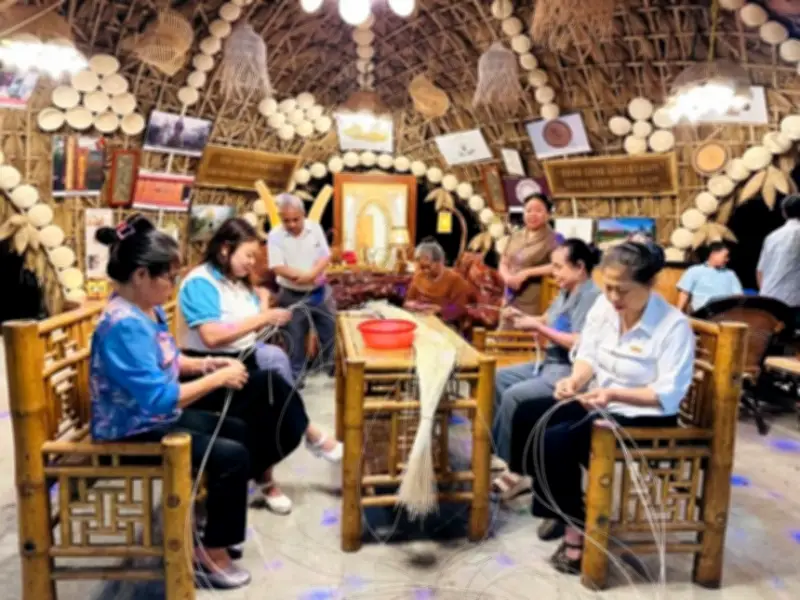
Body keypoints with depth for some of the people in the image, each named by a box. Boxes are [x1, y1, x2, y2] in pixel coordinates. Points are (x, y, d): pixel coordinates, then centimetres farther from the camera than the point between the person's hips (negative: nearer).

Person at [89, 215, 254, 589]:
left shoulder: (149, 310, 2)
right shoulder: (124, 325, -30)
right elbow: (159, 398, -34)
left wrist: (208, 364, 0)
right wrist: (218, 379, -25)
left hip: (158, 418, 10)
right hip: (133, 432, -10)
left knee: (240, 432, 16)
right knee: (231, 456, -16)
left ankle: (220, 525, 32)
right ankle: (212, 553, 3)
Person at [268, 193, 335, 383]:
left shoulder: (315, 228, -3)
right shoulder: (275, 236, -11)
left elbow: (325, 257, -6)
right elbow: (278, 267, -17)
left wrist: (312, 274, -24)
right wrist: (302, 276, -23)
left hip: (320, 291, 3)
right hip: (293, 296, -3)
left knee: (330, 331, 11)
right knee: (296, 338, 8)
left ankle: (333, 368, 29)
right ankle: (295, 375, 22)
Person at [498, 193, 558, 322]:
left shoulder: (552, 239, -4)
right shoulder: (515, 236, 14)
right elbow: (503, 263, 17)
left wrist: (527, 273, -17)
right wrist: (507, 277, -5)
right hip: (510, 299, 6)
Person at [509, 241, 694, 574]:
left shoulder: (674, 325, -21)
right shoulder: (603, 305, -3)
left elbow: (669, 394, -24)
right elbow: (588, 355, 3)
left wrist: (614, 394, -36)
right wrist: (575, 379, -20)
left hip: (645, 418, -7)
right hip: (600, 404, 8)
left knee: (558, 441, -25)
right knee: (528, 416, -4)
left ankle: (576, 525, -1)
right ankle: (555, 506, 11)